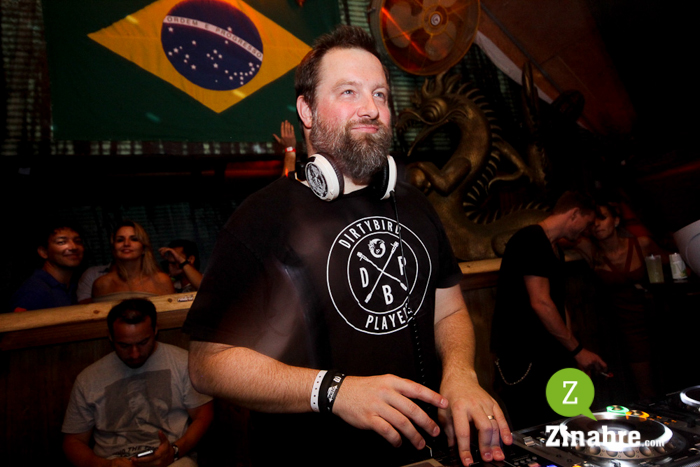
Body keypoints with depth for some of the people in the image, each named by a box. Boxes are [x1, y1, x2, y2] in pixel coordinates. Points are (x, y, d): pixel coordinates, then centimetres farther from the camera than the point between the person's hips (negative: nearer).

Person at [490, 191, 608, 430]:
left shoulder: (555, 249, 18)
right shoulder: (530, 240, -14)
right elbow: (540, 303, -20)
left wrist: (571, 352, 13)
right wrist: (577, 350, -13)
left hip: (549, 355, 10)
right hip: (523, 360, -10)